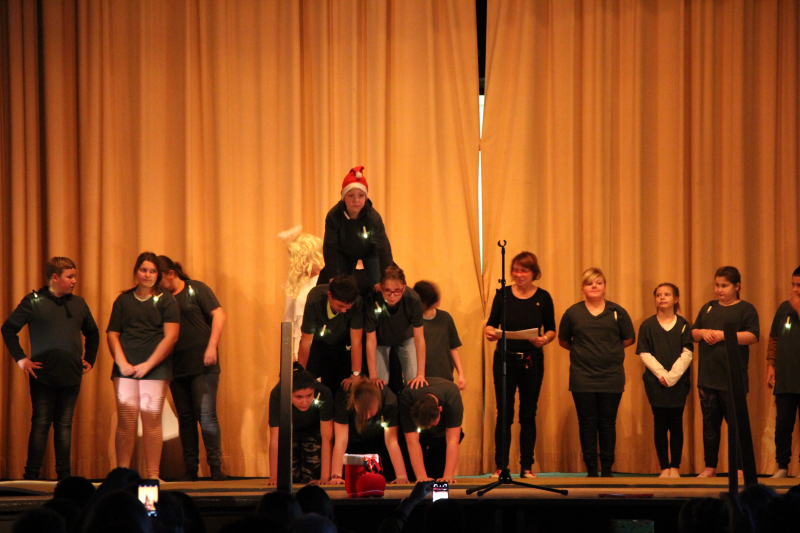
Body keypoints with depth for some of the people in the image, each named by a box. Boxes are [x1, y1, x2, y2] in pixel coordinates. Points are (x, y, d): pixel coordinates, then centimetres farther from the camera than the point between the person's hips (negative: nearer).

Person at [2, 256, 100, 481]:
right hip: (43, 376, -4)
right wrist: (20, 358, -6)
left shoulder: (79, 304, 10)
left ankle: (65, 474, 12)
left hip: (71, 376, 4)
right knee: (41, 424, -2)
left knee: (65, 424, 8)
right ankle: (31, 475, 3)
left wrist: (89, 359, 15)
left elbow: (92, 333, 25)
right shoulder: (33, 302, -4)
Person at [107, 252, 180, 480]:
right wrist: (122, 363, -4)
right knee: (125, 421, -4)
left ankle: (152, 476, -1)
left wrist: (148, 365, -7)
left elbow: (171, 336, -1)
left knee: (151, 420, -5)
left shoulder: (166, 300, 7)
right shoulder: (123, 300, 14)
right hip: (126, 367, 2)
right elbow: (112, 333, 11)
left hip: (155, 367, -2)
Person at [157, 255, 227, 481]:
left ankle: (216, 465, -5)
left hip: (202, 364, -5)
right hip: (177, 367, 5)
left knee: (206, 415, -9)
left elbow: (218, 314, -4)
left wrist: (212, 346, -13)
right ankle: (190, 469, 8)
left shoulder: (196, 289, 1)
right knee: (185, 418, 5)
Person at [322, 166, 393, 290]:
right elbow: (329, 247, -27)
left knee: (378, 288, -10)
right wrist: (333, 278, -29)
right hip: (344, 253, 1)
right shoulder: (334, 216, -33)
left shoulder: (373, 217, -35)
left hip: (369, 252, -1)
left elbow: (383, 247, -31)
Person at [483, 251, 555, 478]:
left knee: (528, 414, 5)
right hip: (505, 358, 0)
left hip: (532, 360, 0)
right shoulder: (503, 294, 2)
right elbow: (492, 322, 6)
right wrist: (489, 331, -16)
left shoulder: (543, 297, 2)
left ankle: (527, 466, 10)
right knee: (504, 413, -2)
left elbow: (551, 329, 5)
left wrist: (544, 339, -16)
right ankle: (501, 466, 1)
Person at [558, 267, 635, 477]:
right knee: (587, 425, 0)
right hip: (582, 379, 0)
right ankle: (591, 471, 5)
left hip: (611, 378, 0)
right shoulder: (573, 313, 5)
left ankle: (607, 470, 8)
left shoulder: (617, 312, 4)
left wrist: (611, 350, 6)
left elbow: (629, 338, 13)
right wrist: (582, 351, 6)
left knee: (608, 424, 2)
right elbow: (563, 341, 15)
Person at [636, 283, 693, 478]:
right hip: (655, 383, 0)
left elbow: (687, 354, -2)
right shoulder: (647, 326, 4)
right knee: (660, 425, 0)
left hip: (678, 382, 0)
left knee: (676, 424, 1)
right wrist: (660, 373, -12)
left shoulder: (683, 325, 3)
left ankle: (675, 467, 6)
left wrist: (672, 375, -12)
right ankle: (664, 467, 4)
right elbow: (644, 354, 0)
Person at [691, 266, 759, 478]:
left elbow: (752, 336, -11)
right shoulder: (708, 308, 17)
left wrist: (723, 335, -16)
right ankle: (710, 467, 13)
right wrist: (703, 333, -3)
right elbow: (693, 333, 20)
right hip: (707, 378, 5)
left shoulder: (746, 309, 0)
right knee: (710, 424, 8)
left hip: (732, 378, -5)